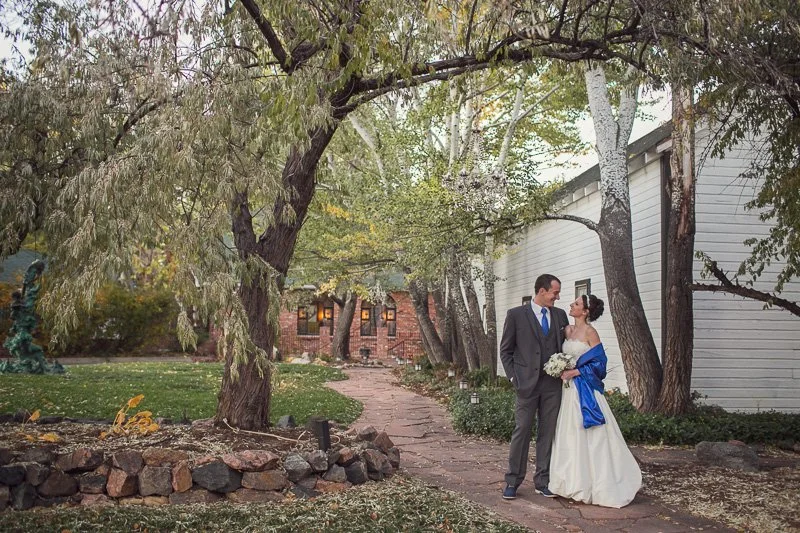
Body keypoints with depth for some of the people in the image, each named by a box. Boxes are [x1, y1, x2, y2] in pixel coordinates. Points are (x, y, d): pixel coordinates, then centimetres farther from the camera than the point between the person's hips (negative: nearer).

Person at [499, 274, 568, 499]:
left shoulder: (560, 315, 10)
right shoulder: (516, 314, -2)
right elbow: (505, 350, 1)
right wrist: (513, 378, -5)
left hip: (553, 383, 4)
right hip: (527, 383, -4)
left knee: (548, 432, 7)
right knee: (522, 430, 0)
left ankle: (542, 481, 17)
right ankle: (513, 481, 10)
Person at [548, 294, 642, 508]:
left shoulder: (590, 332, -10)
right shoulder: (568, 330, 11)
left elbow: (599, 363, -13)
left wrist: (574, 372, -16)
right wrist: (562, 371, 4)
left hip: (585, 391, -8)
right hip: (569, 391, 8)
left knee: (589, 438, -3)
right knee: (571, 437, 11)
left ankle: (597, 486, 6)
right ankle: (576, 482, 21)